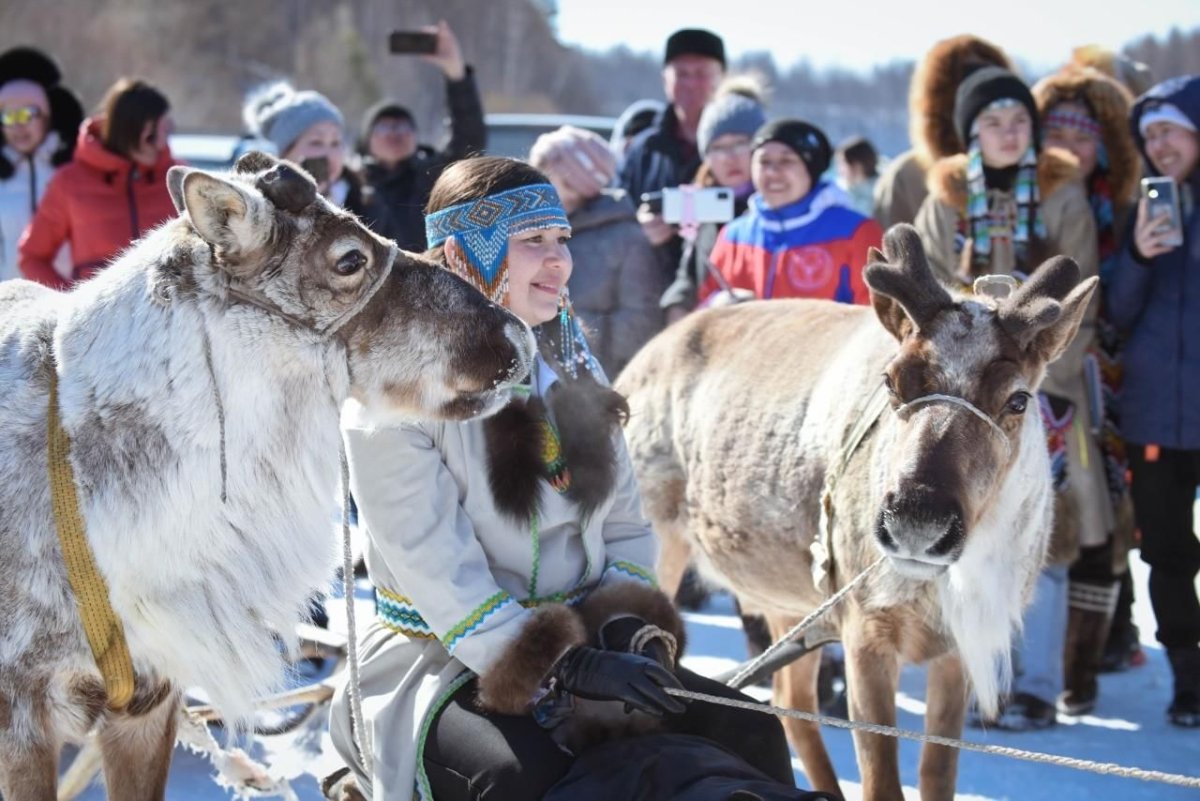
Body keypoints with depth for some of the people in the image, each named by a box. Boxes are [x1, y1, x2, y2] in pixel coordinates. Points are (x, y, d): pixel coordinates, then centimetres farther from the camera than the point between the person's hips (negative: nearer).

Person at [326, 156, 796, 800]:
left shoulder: (574, 369, 10)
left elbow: (624, 525, 13)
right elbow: (435, 567, -19)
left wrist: (633, 633, -7)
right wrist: (566, 667, -26)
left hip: (583, 644, 6)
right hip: (444, 660, -6)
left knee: (749, 734, -13)